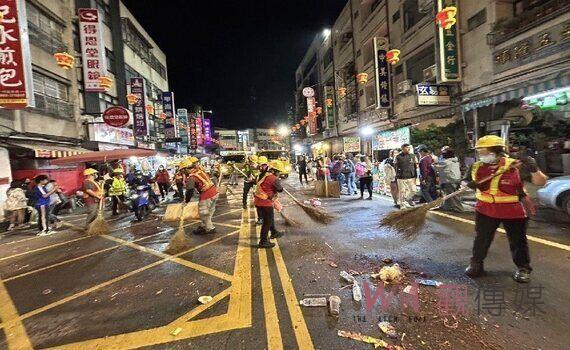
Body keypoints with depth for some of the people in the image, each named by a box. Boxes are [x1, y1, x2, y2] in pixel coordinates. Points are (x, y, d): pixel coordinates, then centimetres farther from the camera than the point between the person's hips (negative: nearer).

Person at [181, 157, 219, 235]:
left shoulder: (191, 177, -10)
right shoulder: (200, 170, 10)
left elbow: (189, 191, -12)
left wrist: (186, 201, 0)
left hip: (207, 195, -8)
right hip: (214, 192, 8)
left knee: (204, 213, 9)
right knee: (209, 211, 19)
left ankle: (210, 228, 19)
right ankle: (204, 226, 35)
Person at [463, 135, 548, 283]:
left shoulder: (515, 166, -15)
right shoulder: (476, 167, -5)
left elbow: (541, 183, -14)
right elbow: (465, 181, 9)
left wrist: (534, 170, -32)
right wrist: (469, 184, -14)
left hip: (513, 211, -2)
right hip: (485, 210, 3)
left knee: (518, 241, 14)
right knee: (481, 238, 12)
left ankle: (523, 268, 34)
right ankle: (476, 264, 28)